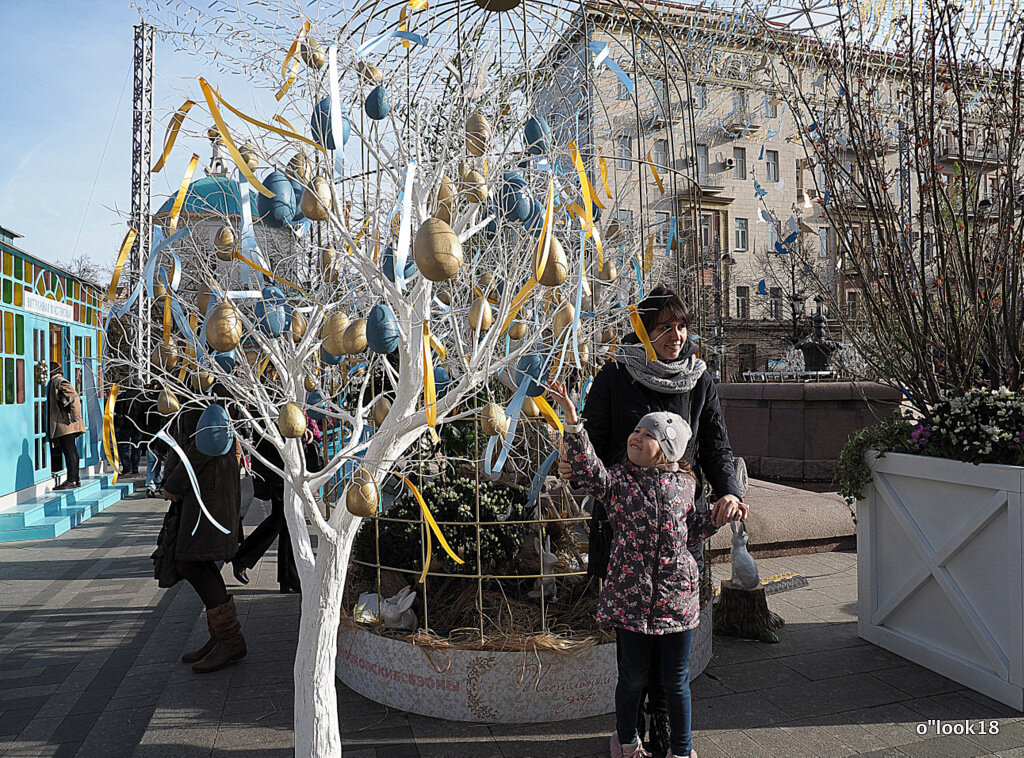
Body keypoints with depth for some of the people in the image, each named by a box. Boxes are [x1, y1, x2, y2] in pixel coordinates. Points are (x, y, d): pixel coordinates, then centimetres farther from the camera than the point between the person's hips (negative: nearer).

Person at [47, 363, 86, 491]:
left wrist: (75, 416, -20)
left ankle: (71, 480, -4)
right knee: (71, 451, 11)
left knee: (69, 451, -7)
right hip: (63, 426, 10)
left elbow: (75, 398, -20)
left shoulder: (59, 381, -10)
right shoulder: (54, 382, 20)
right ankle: (76, 479, 15)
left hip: (65, 425, -10)